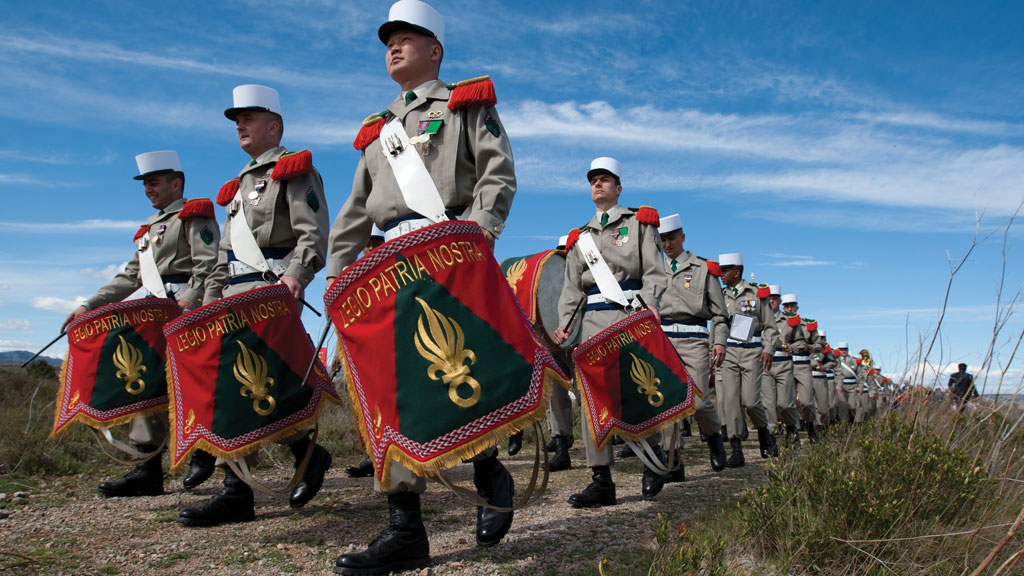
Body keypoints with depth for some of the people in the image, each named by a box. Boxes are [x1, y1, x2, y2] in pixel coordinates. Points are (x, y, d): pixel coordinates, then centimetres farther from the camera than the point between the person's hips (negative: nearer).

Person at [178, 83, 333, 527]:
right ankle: (235, 491, 8)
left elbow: (313, 233, -12)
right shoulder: (241, 184, 26)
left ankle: (308, 453, 5)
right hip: (237, 297, 9)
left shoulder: (293, 171, 1)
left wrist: (296, 275, -28)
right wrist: (211, 301, 19)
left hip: (272, 292, -8)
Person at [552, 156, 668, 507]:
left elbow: (655, 271, 2)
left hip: (630, 314, -4)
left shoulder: (639, 223, 12)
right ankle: (602, 480, -1)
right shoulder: (580, 237, 22)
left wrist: (649, 302, -18)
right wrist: (565, 323, 1)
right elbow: (572, 286, 16)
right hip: (593, 320, 4)